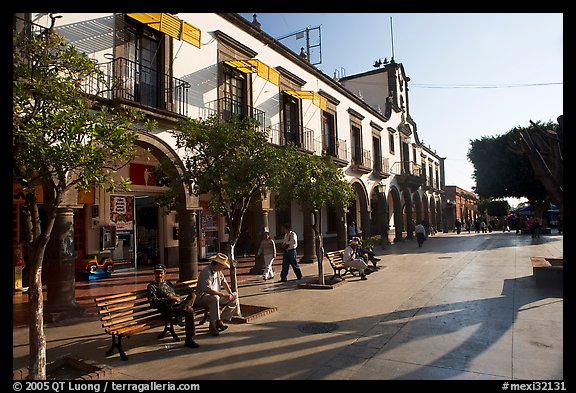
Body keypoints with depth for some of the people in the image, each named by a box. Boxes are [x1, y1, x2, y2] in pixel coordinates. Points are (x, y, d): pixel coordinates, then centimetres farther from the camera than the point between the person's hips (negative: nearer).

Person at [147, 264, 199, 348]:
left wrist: (177, 297, 7)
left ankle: (181, 314, -37)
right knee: (189, 310, -30)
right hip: (167, 309, -7)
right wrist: (169, 299, -15)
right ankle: (189, 340, -25)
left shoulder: (168, 282, 27)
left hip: (178, 304, 7)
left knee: (193, 294, -18)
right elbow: (153, 302, -9)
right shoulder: (151, 286, 6)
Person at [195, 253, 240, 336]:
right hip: (202, 297, -9)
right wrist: (223, 294, -33)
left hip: (216, 295, 9)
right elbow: (207, 289, -33)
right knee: (215, 298, -40)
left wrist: (230, 294, 0)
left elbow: (224, 282, 15)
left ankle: (219, 321, 1)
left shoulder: (218, 271, 5)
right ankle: (212, 326, -32)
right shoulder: (206, 273, -24)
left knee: (234, 298, 2)